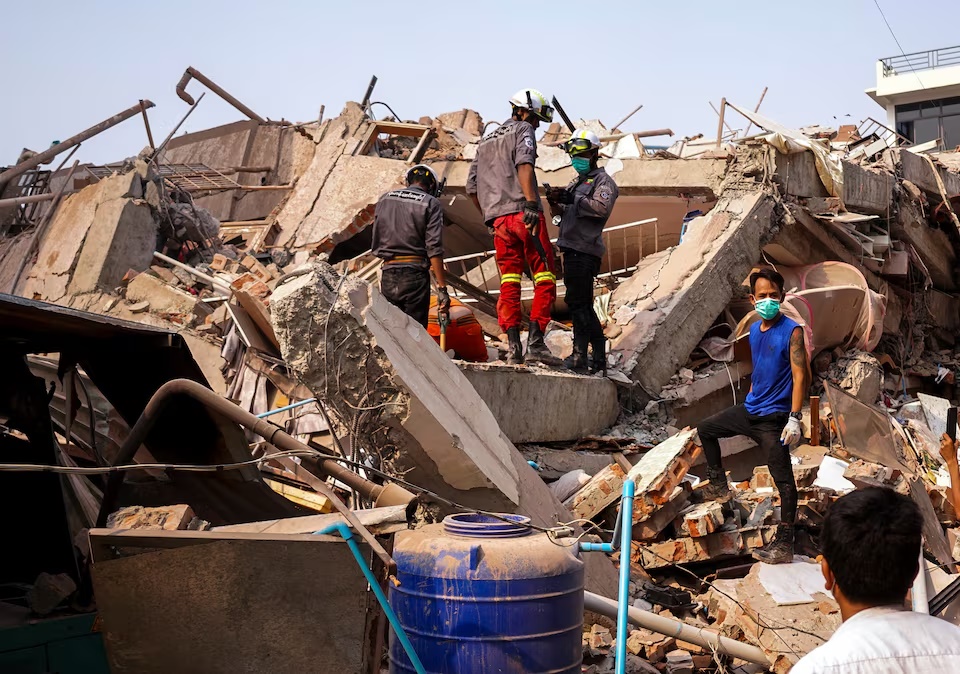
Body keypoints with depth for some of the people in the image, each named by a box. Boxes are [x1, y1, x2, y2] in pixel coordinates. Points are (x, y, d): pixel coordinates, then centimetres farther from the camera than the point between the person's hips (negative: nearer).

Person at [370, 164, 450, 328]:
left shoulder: (385, 199, 13)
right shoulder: (431, 204, -2)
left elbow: (375, 242, 15)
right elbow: (434, 248, -9)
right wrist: (442, 288, -10)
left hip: (387, 275, 4)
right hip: (415, 276, -4)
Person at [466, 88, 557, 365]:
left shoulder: (485, 141, 27)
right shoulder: (523, 130, 6)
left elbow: (472, 188, 23)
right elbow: (524, 165, -15)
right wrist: (531, 203, -24)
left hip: (498, 218, 6)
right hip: (523, 213, -6)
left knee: (508, 283, 8)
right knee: (544, 278, -2)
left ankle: (513, 345, 0)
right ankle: (535, 342, -10)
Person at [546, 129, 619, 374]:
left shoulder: (603, 181, -1)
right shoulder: (577, 183, 25)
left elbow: (602, 208, -20)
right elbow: (565, 215, 23)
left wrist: (572, 200, -20)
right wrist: (556, 203, 3)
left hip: (585, 251, -9)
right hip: (573, 251, 9)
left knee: (577, 301, -14)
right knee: (583, 305, 11)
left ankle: (580, 355, -14)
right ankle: (599, 358, 16)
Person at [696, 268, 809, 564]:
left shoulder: (791, 331, -15)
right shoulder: (754, 330, 8)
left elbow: (800, 376, -19)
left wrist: (794, 418, -23)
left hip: (773, 418, -8)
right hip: (749, 410, 8)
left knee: (784, 481, -5)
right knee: (706, 429, 22)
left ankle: (784, 544, -2)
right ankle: (719, 486, 35)